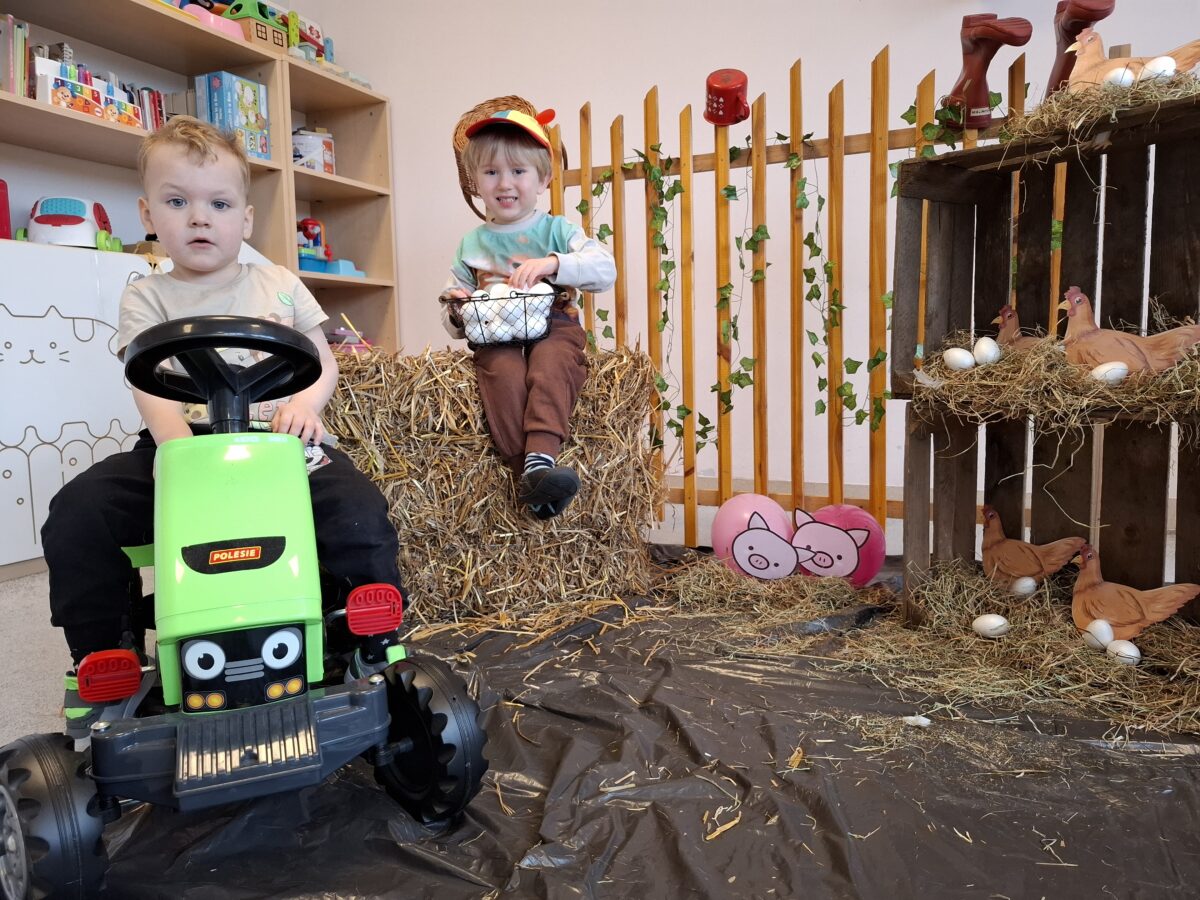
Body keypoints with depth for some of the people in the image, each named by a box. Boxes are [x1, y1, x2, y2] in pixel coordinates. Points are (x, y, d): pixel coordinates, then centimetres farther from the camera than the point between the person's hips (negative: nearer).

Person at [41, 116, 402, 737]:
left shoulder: (278, 285, 16)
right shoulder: (147, 298, 11)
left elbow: (323, 362, 14)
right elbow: (153, 391, -4)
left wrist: (305, 403, -10)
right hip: (183, 442, 1)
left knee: (360, 511, -29)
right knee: (77, 511, -20)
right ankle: (101, 658, 1)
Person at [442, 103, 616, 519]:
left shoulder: (557, 229, 13)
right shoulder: (472, 244, 20)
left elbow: (605, 270, -2)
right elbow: (451, 311, 21)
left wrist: (552, 263, -18)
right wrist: (457, 315, -5)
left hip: (554, 327, -1)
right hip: (496, 337, 1)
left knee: (551, 362, -36)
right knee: (503, 371, -34)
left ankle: (541, 458, -51)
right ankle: (527, 472, -40)